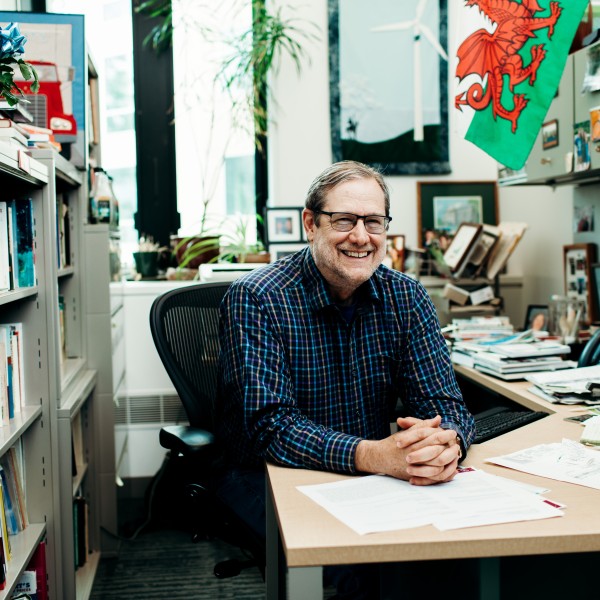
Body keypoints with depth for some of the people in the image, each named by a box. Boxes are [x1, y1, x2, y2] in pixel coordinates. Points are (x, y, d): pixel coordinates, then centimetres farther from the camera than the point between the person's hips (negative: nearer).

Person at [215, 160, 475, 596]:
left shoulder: (406, 296, 0)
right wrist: (373, 455, -38)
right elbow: (271, 425, -22)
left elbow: (444, 401, -3)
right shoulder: (255, 300, -15)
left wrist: (447, 443, -29)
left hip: (378, 474, 4)